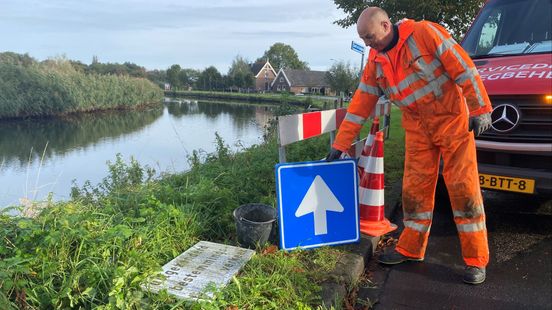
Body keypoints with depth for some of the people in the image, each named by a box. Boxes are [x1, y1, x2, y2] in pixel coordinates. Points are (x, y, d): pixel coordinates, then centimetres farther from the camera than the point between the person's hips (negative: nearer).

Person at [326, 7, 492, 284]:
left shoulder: (424, 33, -12)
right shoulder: (375, 63, 4)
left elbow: (463, 67, -12)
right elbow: (360, 104, 5)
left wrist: (479, 109, -16)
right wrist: (339, 145, 3)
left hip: (452, 118, -5)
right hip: (417, 128, 5)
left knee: (463, 186, -3)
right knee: (415, 187, 4)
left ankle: (476, 259, 6)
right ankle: (411, 249, 18)